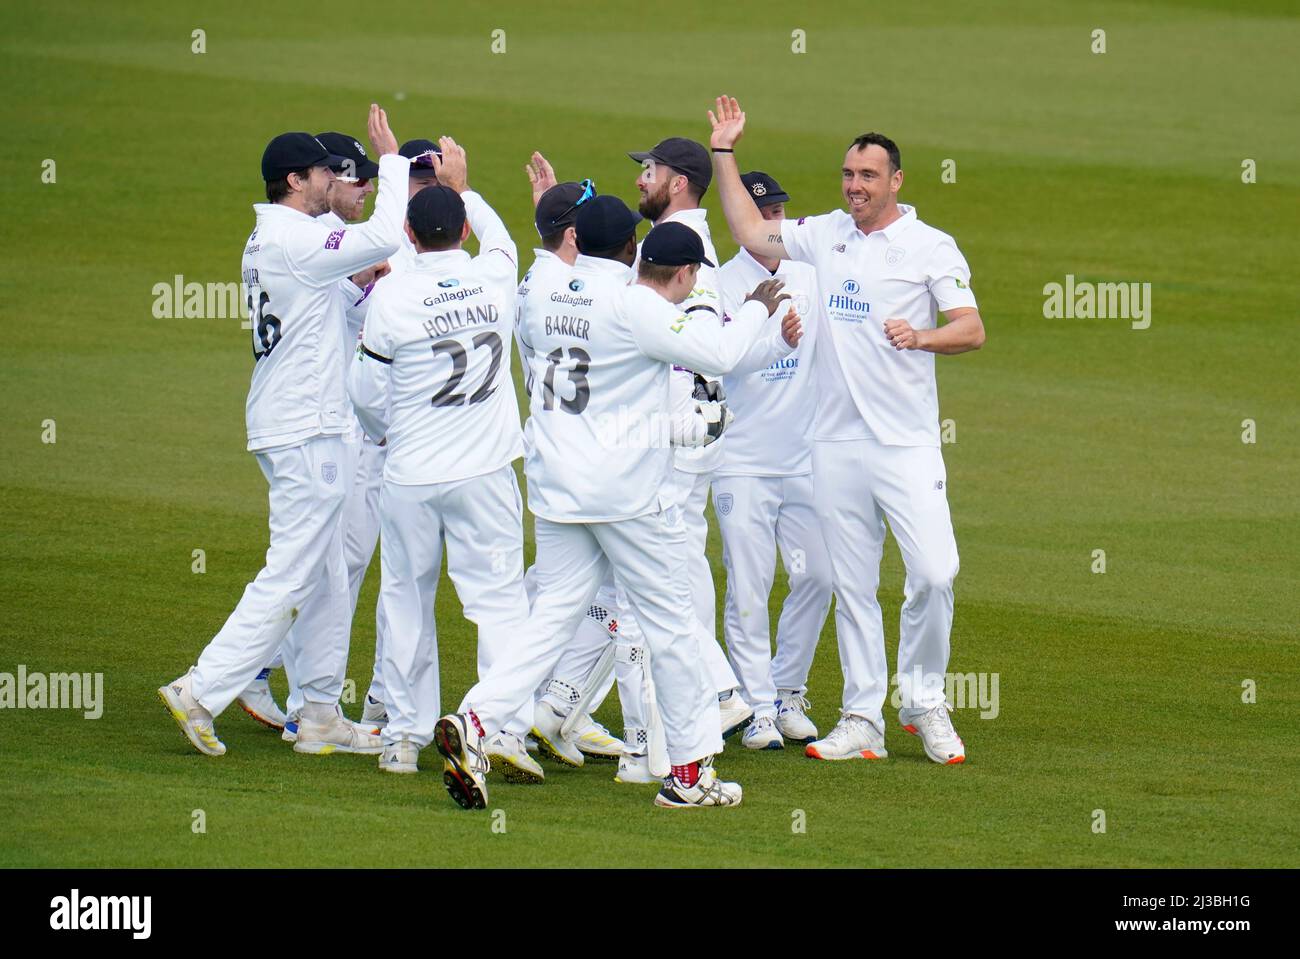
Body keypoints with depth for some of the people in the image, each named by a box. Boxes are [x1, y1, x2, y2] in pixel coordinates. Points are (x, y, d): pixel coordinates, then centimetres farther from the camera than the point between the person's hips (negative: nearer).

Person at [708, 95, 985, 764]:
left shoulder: (930, 247, -1)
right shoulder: (823, 235, 12)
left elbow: (973, 329, -7)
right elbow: (751, 233, 19)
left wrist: (921, 336, -26)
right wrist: (724, 154, 15)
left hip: (906, 443, -4)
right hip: (836, 443, 4)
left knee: (934, 573, -13)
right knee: (851, 586, 6)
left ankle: (923, 699, 6)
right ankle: (862, 721, 11)